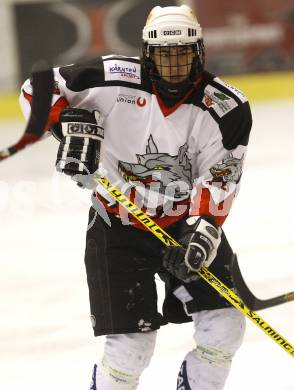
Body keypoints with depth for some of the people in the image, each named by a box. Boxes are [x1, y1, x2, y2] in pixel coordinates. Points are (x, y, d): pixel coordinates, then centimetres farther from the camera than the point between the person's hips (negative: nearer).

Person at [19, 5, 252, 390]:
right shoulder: (116, 80, -15)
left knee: (223, 324, -8)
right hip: (119, 226, -2)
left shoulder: (227, 109, -12)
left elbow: (218, 181, -15)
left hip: (188, 223, 2)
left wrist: (201, 232, -29)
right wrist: (70, 122, -24)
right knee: (131, 345, -8)